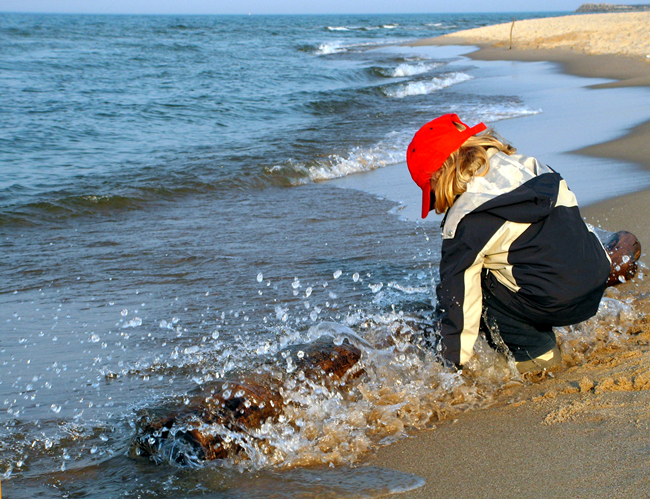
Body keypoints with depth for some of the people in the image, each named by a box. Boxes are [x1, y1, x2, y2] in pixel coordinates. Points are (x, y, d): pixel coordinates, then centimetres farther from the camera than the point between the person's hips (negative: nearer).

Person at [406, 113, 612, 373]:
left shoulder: (464, 222, -8)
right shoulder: (526, 165, 10)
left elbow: (458, 293, -4)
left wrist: (454, 359, 6)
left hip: (558, 303, -8)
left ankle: (536, 351, 3)